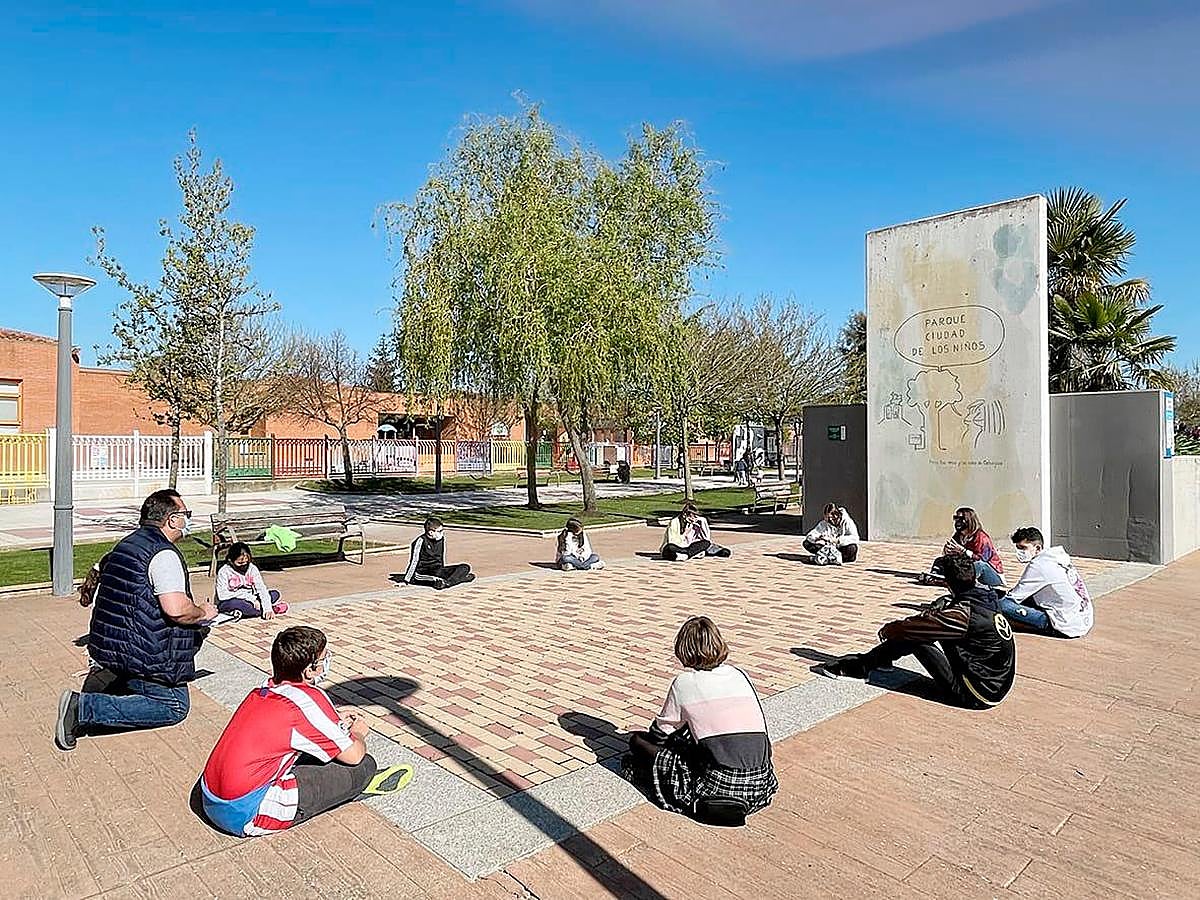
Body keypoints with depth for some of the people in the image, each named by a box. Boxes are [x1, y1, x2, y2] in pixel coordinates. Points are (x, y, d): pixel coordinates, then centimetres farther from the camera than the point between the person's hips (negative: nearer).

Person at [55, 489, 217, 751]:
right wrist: (202, 612, -10)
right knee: (174, 707, -1)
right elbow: (176, 609, -28)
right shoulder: (164, 554, -19)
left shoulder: (126, 543, 11)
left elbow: (97, 572, 30)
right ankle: (86, 708, -11)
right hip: (141, 650, -9)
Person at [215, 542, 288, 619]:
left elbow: (261, 589, -13)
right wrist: (249, 597, -27)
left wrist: (268, 609, -27)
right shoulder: (224, 572, -13)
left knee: (275, 594, -11)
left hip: (249, 601, 4)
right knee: (234, 603, -40)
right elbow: (222, 595, -22)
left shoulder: (252, 569, -5)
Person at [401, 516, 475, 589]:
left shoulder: (442, 539, 6)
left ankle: (447, 582, -36)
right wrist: (406, 580, -9)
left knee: (465, 567, -14)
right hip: (423, 573, -6)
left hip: (438, 570, 6)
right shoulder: (421, 540, -11)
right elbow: (414, 561, -10)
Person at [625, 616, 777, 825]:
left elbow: (659, 734, 12)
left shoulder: (684, 682, 2)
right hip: (761, 786, 4)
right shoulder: (739, 675, 13)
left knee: (637, 739, 8)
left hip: (719, 784, -4)